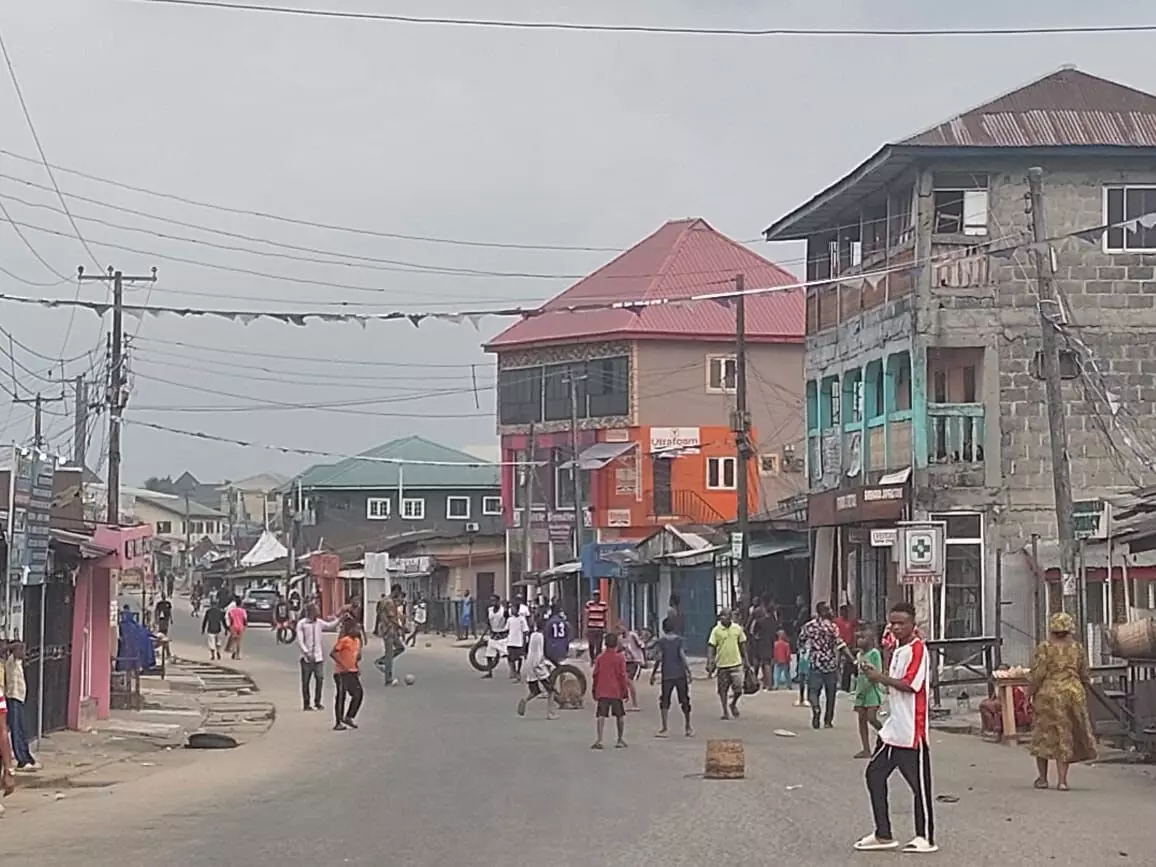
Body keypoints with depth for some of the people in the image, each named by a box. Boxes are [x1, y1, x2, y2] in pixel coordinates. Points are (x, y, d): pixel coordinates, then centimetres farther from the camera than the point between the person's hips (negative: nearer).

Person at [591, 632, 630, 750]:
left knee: (601, 715, -4)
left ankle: (599, 739, -19)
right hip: (616, 691, -1)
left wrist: (594, 690, 15)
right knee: (620, 715, 13)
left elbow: (595, 675, 5)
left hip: (602, 691, 1)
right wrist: (625, 690, 2)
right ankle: (620, 739, 16)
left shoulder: (600, 658, 3)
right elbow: (622, 675, -5)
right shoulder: (620, 658, -4)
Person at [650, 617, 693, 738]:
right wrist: (688, 671, -8)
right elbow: (682, 655, -9)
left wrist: (653, 674, 2)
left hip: (667, 675, -1)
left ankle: (663, 729, -5)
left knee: (664, 702, 3)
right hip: (680, 674, 1)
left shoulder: (662, 641, 0)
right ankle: (688, 728, 14)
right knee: (684, 701, 10)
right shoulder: (680, 640, 1)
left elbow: (659, 658, -4)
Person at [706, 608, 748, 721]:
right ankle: (725, 712, 19)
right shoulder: (716, 630, -5)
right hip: (722, 664, -1)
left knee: (738, 689, -4)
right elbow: (711, 647, -6)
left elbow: (742, 645, 12)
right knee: (723, 690, 7)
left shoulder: (737, 628, 2)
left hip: (736, 663, 1)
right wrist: (710, 663, -15)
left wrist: (746, 660, 14)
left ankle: (733, 704, 24)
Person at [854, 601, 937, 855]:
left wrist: (881, 677, -16)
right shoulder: (898, 650, 16)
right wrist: (877, 676, 7)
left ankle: (925, 837, 6)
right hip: (894, 727, 10)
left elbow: (910, 684, -22)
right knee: (875, 773, 9)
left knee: (919, 782, -2)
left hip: (912, 731, -10)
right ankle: (883, 835, 15)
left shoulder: (917, 648, -12)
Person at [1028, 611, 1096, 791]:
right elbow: (1084, 676, 6)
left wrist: (1029, 694, -5)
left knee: (1044, 735, 10)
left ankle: (1042, 778, 14)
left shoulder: (1044, 648, -8)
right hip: (1073, 694, 3)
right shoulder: (1077, 648, 3)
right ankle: (1062, 780, 2)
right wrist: (1083, 696, 18)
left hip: (1048, 695, -3)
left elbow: (1037, 675, -13)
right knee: (1065, 737, 8)